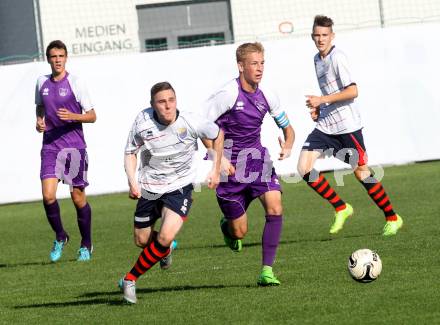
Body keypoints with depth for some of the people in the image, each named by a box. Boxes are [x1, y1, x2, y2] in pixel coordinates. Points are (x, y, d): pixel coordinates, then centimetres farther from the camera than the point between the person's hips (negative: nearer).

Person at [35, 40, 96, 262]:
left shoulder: (75, 83, -5)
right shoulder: (42, 83, 8)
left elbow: (92, 116, -3)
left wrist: (72, 116, -21)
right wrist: (39, 122, 5)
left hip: (74, 146, -3)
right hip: (50, 146, 3)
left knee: (78, 197, 3)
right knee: (48, 195, -12)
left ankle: (86, 244, 20)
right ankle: (60, 237, 11)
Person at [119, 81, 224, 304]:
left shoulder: (190, 122, -19)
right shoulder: (143, 121, -17)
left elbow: (217, 134, 2)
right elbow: (130, 152, -1)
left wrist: (216, 170, 4)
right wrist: (132, 181, -16)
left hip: (179, 187, -2)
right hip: (149, 187, 2)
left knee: (165, 237, -21)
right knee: (142, 241, 13)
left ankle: (130, 279, -4)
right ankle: (165, 250, 50)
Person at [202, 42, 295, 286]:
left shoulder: (266, 96, 0)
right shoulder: (228, 94, -17)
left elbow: (287, 127, 13)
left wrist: (287, 146, -10)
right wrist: (219, 158, -20)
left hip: (257, 159, 4)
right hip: (230, 165, -4)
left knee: (275, 208, -20)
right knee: (240, 232, 2)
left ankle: (267, 271, -13)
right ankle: (227, 226, 43)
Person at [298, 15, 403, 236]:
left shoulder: (337, 58, -13)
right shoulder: (318, 59, 14)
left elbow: (352, 91, -21)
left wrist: (321, 100, -22)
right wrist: (319, 108, 12)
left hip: (346, 125, -8)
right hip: (325, 125, 8)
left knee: (361, 172, -2)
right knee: (304, 168, -6)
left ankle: (392, 218, 14)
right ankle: (341, 209, 7)